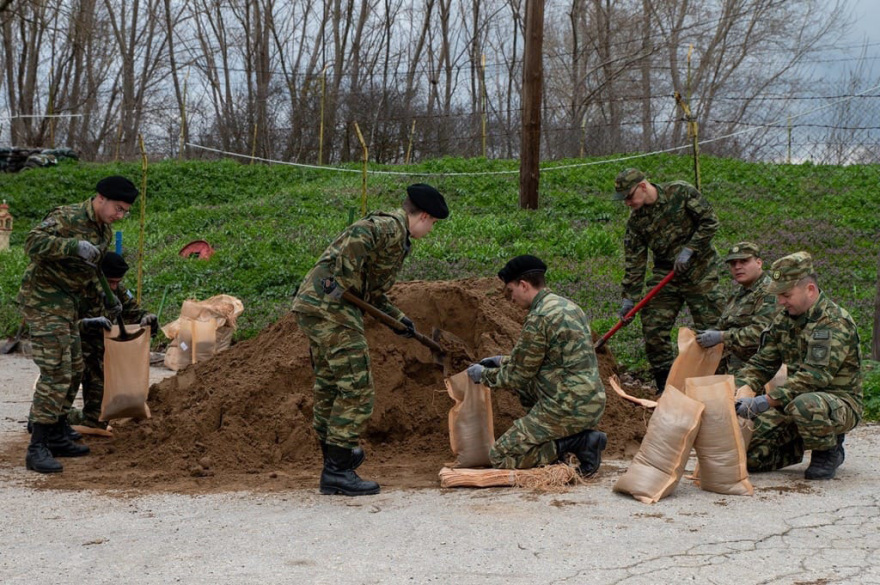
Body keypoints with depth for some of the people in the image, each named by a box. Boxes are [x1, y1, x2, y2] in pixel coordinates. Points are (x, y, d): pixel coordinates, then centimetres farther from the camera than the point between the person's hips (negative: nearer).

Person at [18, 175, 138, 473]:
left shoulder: (104, 232, 11)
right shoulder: (66, 217, -17)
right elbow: (33, 243, -30)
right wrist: (75, 246, -39)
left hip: (67, 304, 10)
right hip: (44, 300, -10)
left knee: (73, 371, 14)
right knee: (56, 372, -16)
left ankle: (57, 437, 26)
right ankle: (37, 448, -15)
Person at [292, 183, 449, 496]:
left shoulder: (393, 235, 25)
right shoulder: (391, 228, -7)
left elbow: (372, 291, 31)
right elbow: (357, 235, -30)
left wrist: (397, 318, 33)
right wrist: (344, 283, -24)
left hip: (310, 305, 10)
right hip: (331, 307, -10)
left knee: (329, 388, 21)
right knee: (357, 391, -7)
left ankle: (335, 453, 34)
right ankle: (337, 470, -5)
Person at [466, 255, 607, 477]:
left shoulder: (538, 319, -16)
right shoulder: (567, 305, 13)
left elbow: (517, 376, -7)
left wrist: (483, 375, 10)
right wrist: (503, 361, 27)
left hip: (568, 408, -9)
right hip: (592, 402, 9)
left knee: (500, 457, -2)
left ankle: (578, 442, -10)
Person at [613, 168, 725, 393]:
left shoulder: (681, 192, -11)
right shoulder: (635, 220, 0)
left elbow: (710, 221, -10)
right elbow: (635, 262, 2)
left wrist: (689, 249, -16)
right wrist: (629, 298, -3)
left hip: (700, 271, -4)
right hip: (665, 274, 4)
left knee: (710, 329, -4)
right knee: (653, 330, -3)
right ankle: (666, 388, 7)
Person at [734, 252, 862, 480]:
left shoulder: (836, 322, -19)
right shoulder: (784, 320, 6)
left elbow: (815, 375, -29)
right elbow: (761, 364, 8)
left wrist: (766, 401, -35)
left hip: (841, 403, -7)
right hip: (794, 401, 7)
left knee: (804, 404, -41)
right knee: (749, 454, -11)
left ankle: (829, 452, -11)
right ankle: (798, 448, 18)